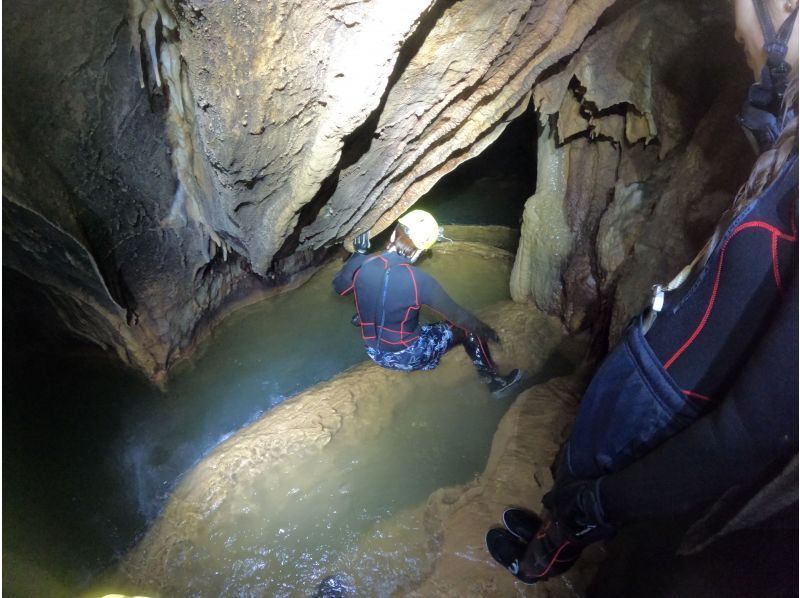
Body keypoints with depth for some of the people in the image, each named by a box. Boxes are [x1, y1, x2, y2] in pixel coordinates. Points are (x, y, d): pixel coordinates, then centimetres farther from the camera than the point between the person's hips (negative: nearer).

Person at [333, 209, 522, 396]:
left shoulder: (363, 265, -17)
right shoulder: (419, 281, -28)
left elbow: (338, 287, 5)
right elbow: (456, 314, -14)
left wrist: (358, 253, 13)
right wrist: (485, 330, 3)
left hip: (374, 352, 5)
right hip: (408, 357, -4)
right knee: (466, 328, 12)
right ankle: (494, 380, 24)